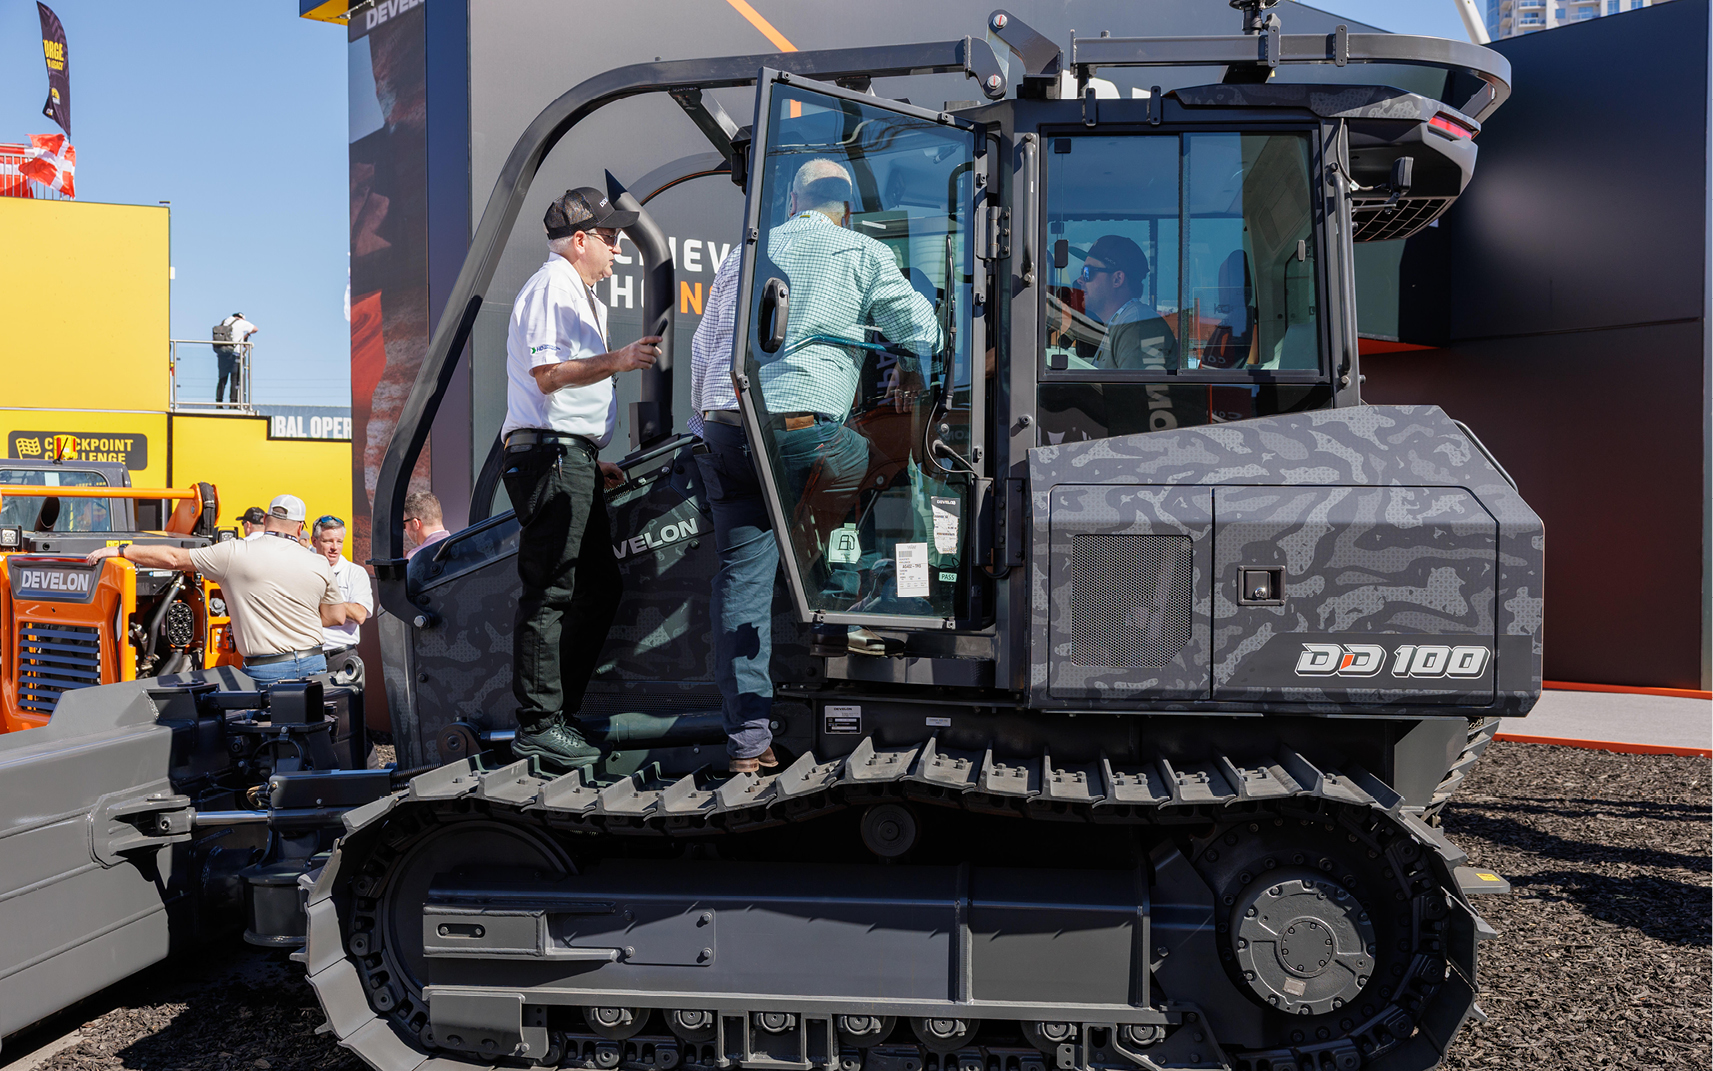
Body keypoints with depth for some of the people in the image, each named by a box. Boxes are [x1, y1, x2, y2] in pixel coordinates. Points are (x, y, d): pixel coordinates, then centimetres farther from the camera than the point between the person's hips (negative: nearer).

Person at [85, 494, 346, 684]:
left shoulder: (236, 553, -3)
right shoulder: (319, 564, 4)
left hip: (266, 670, -2)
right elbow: (337, 617, 12)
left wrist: (120, 550, 17)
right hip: (314, 665, 3)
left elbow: (174, 558, 5)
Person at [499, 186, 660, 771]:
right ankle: (538, 726, -7)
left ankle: (561, 710, 17)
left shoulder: (579, 295, 27)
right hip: (551, 456, -11)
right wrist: (618, 360, -19)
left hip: (572, 460, 11)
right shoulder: (552, 286, -6)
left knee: (600, 587, 10)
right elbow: (547, 373, -18)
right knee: (548, 593, -10)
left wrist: (594, 461, 25)